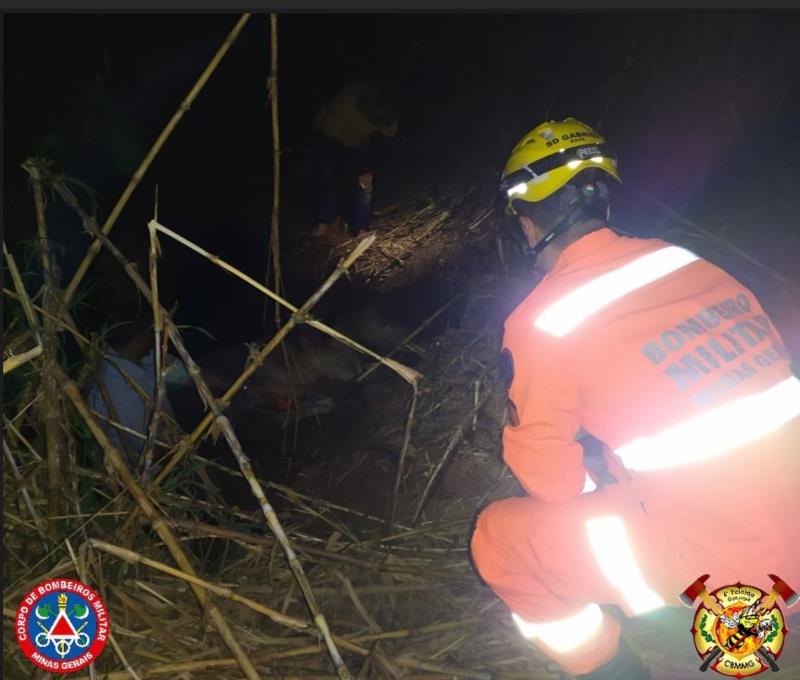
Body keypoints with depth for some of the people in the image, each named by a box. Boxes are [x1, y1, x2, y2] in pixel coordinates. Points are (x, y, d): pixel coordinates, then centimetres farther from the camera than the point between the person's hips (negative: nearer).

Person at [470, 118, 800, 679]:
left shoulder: (543, 321, -12)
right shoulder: (690, 261, 5)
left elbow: (547, 479, -4)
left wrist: (582, 494, 21)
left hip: (722, 555, -7)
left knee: (499, 540, 7)